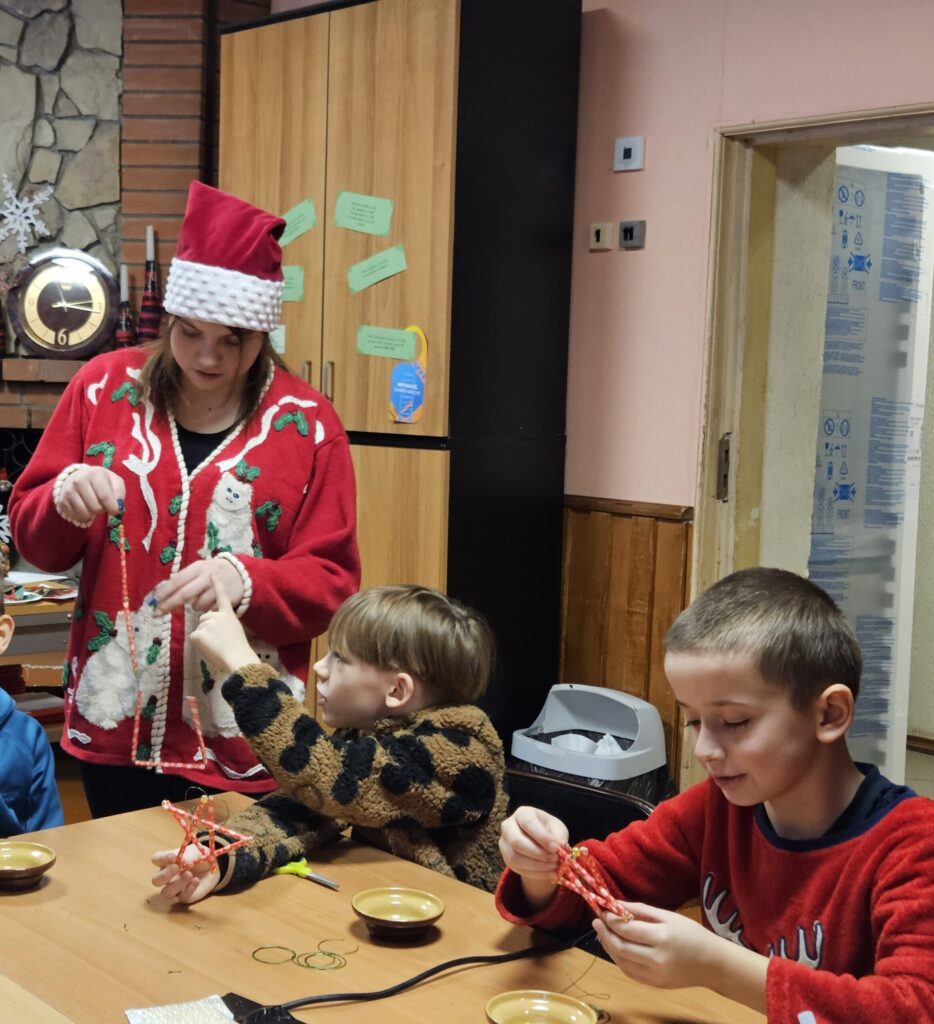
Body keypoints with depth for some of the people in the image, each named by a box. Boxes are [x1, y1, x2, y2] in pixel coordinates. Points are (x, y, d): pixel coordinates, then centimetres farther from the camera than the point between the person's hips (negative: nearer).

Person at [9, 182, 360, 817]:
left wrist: (242, 581, -24)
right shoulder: (104, 387, 1)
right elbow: (33, 539, 6)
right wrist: (65, 500, -16)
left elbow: (331, 584, -5)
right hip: (113, 727, 2)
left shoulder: (306, 425, -5)